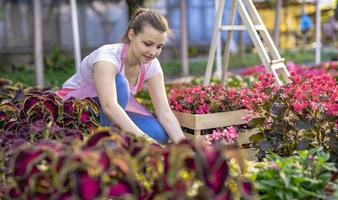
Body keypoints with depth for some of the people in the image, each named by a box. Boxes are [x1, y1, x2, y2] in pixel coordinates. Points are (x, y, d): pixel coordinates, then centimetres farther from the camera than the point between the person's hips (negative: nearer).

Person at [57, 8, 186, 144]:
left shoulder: (151, 65, -13)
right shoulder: (108, 56, -31)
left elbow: (164, 112, -18)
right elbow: (109, 106, -47)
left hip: (106, 115, 6)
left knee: (159, 134, -20)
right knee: (119, 83, -34)